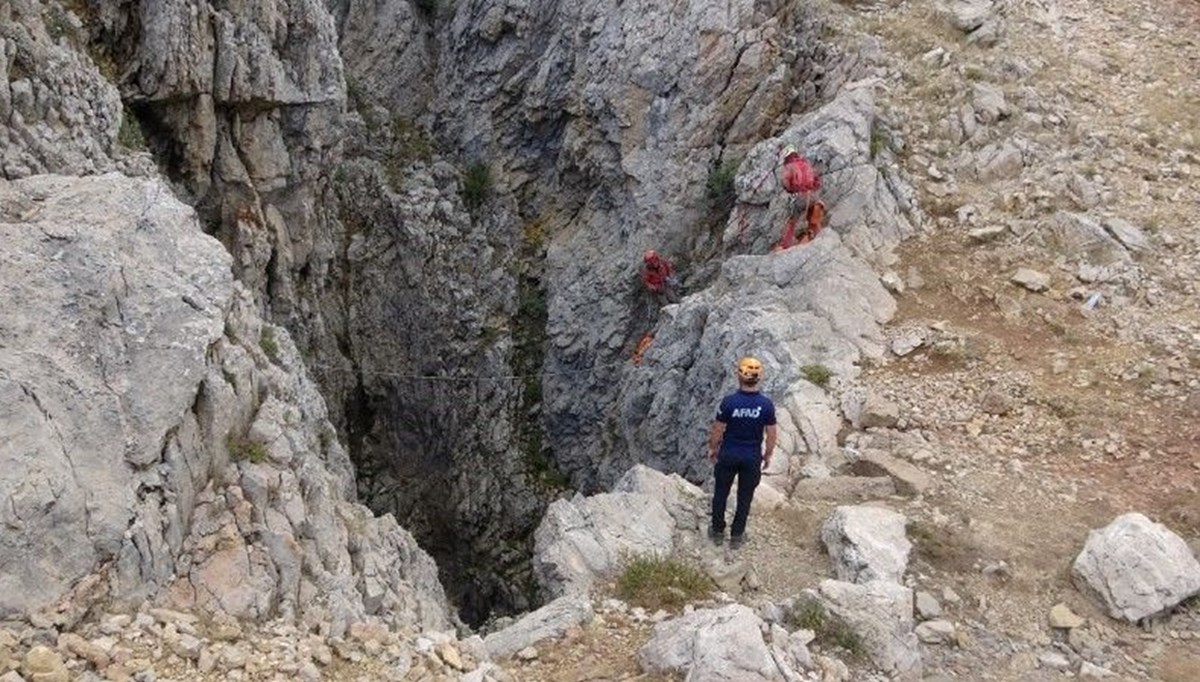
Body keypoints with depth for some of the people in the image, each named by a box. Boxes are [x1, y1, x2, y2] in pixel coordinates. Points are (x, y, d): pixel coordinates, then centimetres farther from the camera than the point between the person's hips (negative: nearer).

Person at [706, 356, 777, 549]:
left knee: (721, 493, 19)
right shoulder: (766, 404, -16)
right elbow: (771, 435, -8)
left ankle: (718, 531, 31)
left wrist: (712, 448, 7)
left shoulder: (729, 402, -20)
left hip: (728, 455, -1)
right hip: (752, 458, 1)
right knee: (745, 497, 17)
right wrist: (767, 455, 9)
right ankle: (737, 536, 27)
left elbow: (717, 430, -11)